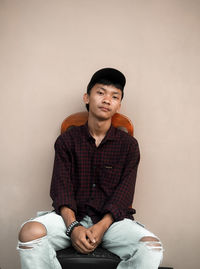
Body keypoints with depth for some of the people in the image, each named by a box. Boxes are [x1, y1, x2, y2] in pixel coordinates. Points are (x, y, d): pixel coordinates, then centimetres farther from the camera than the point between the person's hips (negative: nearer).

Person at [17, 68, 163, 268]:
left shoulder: (128, 145, 7)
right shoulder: (67, 140, 8)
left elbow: (123, 194, -1)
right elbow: (61, 188, -2)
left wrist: (102, 226, -19)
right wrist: (73, 227, -20)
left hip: (111, 218, 0)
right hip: (72, 215, 0)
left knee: (151, 247, -29)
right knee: (30, 233, -31)